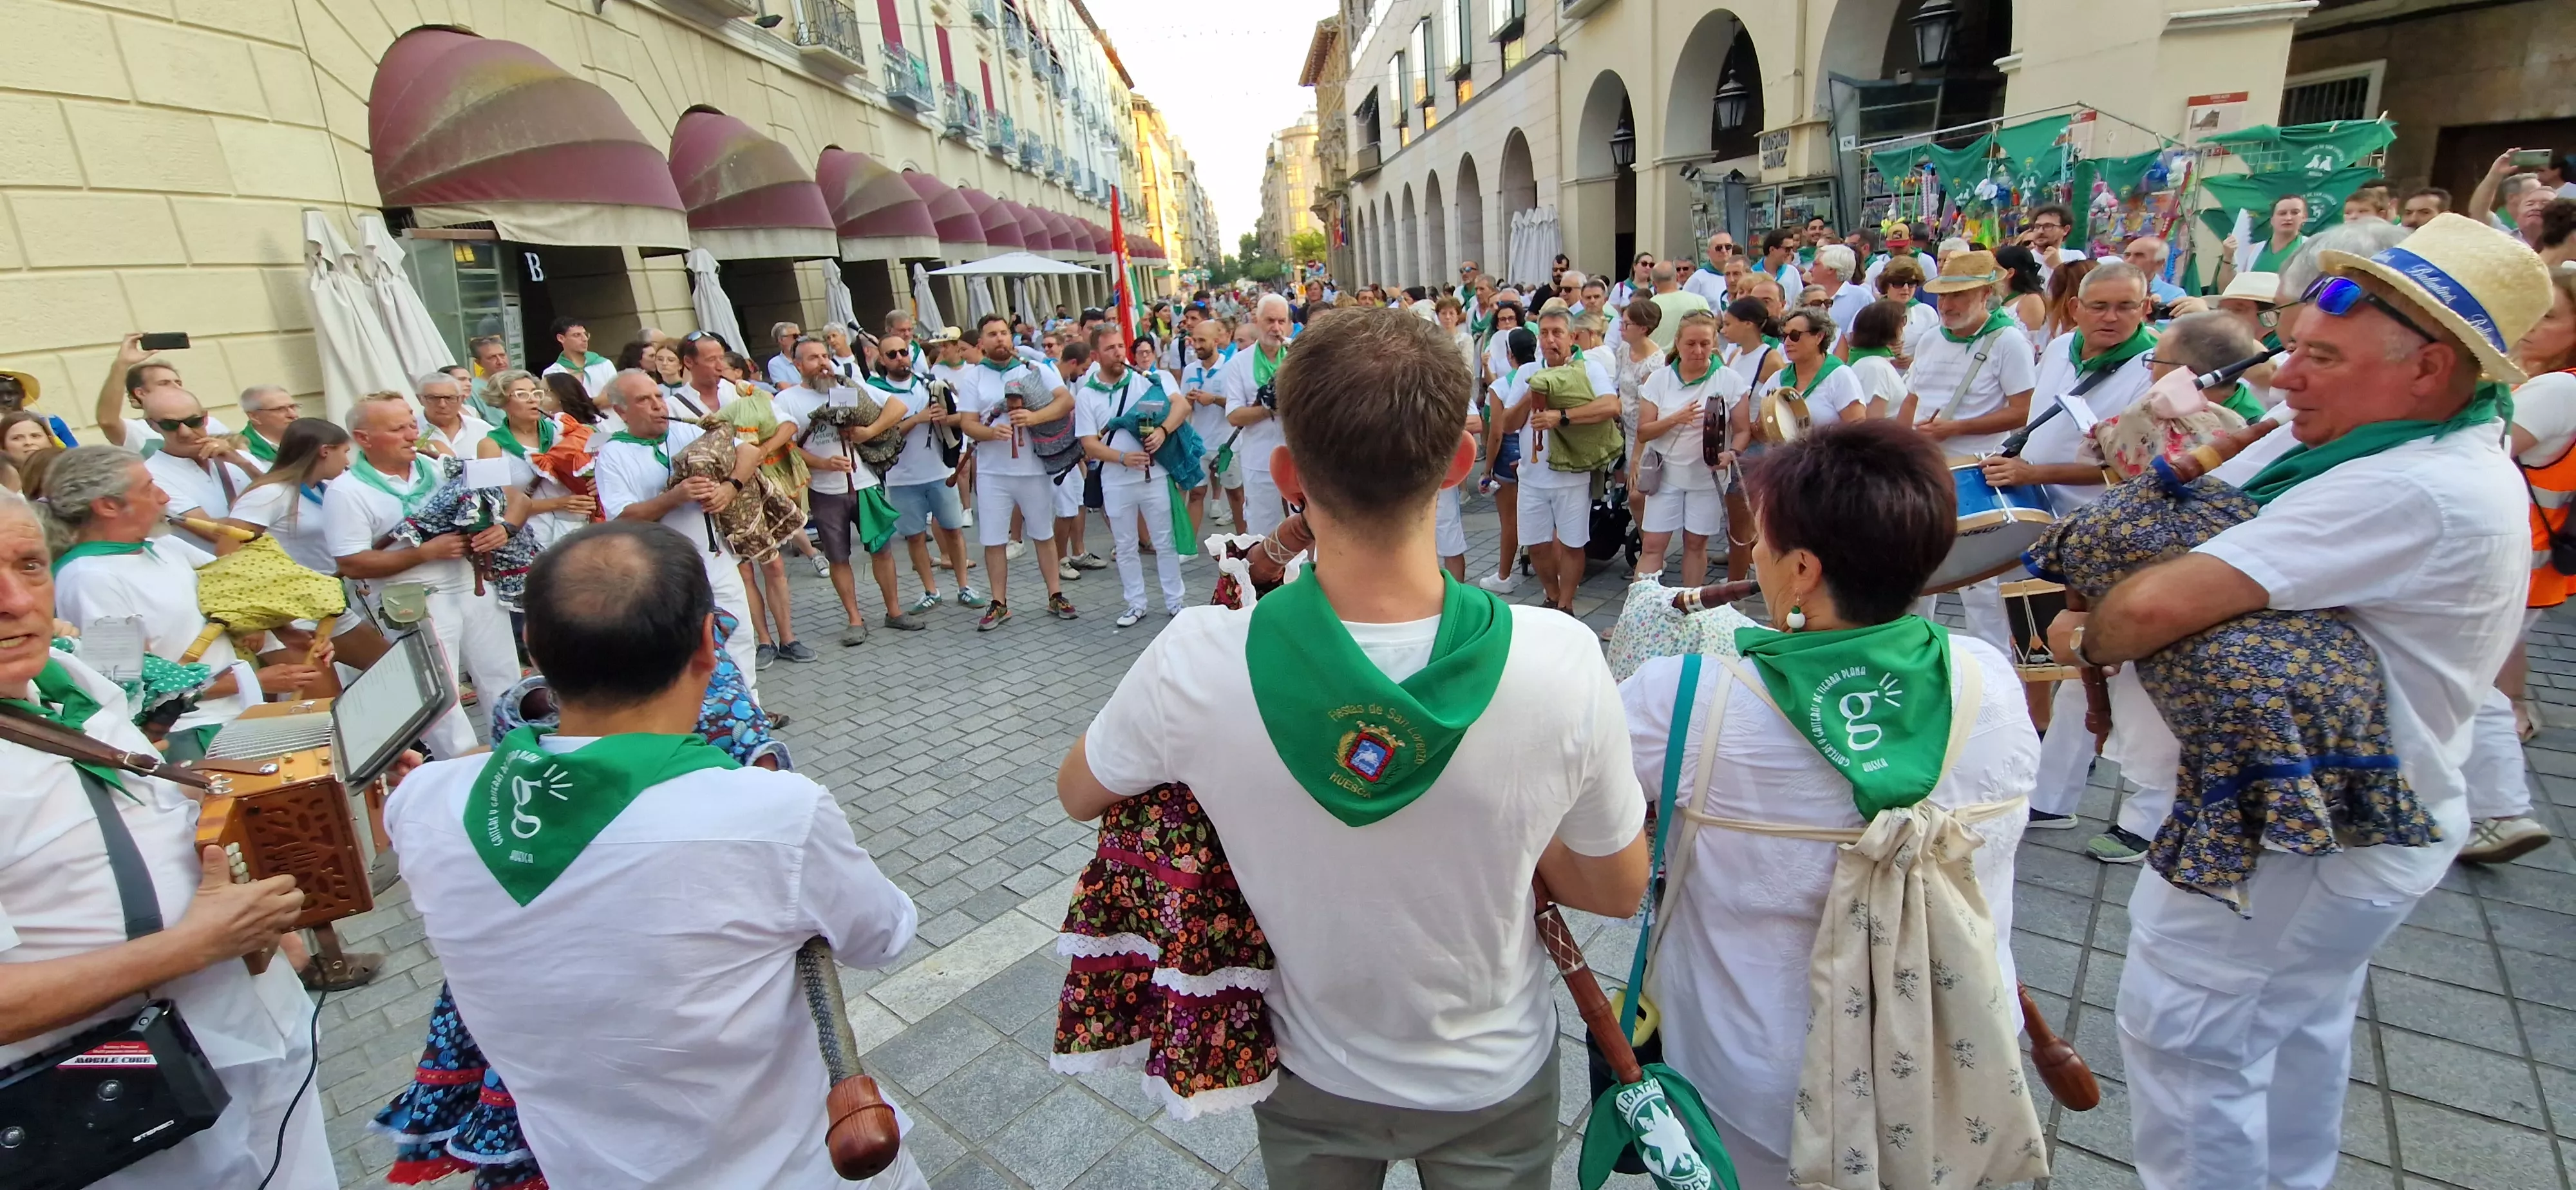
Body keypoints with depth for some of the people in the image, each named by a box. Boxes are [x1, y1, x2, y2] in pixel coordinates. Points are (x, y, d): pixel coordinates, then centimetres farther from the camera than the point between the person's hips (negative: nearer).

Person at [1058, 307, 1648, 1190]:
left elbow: (1078, 795, -9)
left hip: (1309, 1080, 1)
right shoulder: (1561, 662, -31)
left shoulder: (1196, 663, -32)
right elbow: (1616, 890, -12)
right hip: (1491, 1083, 0)